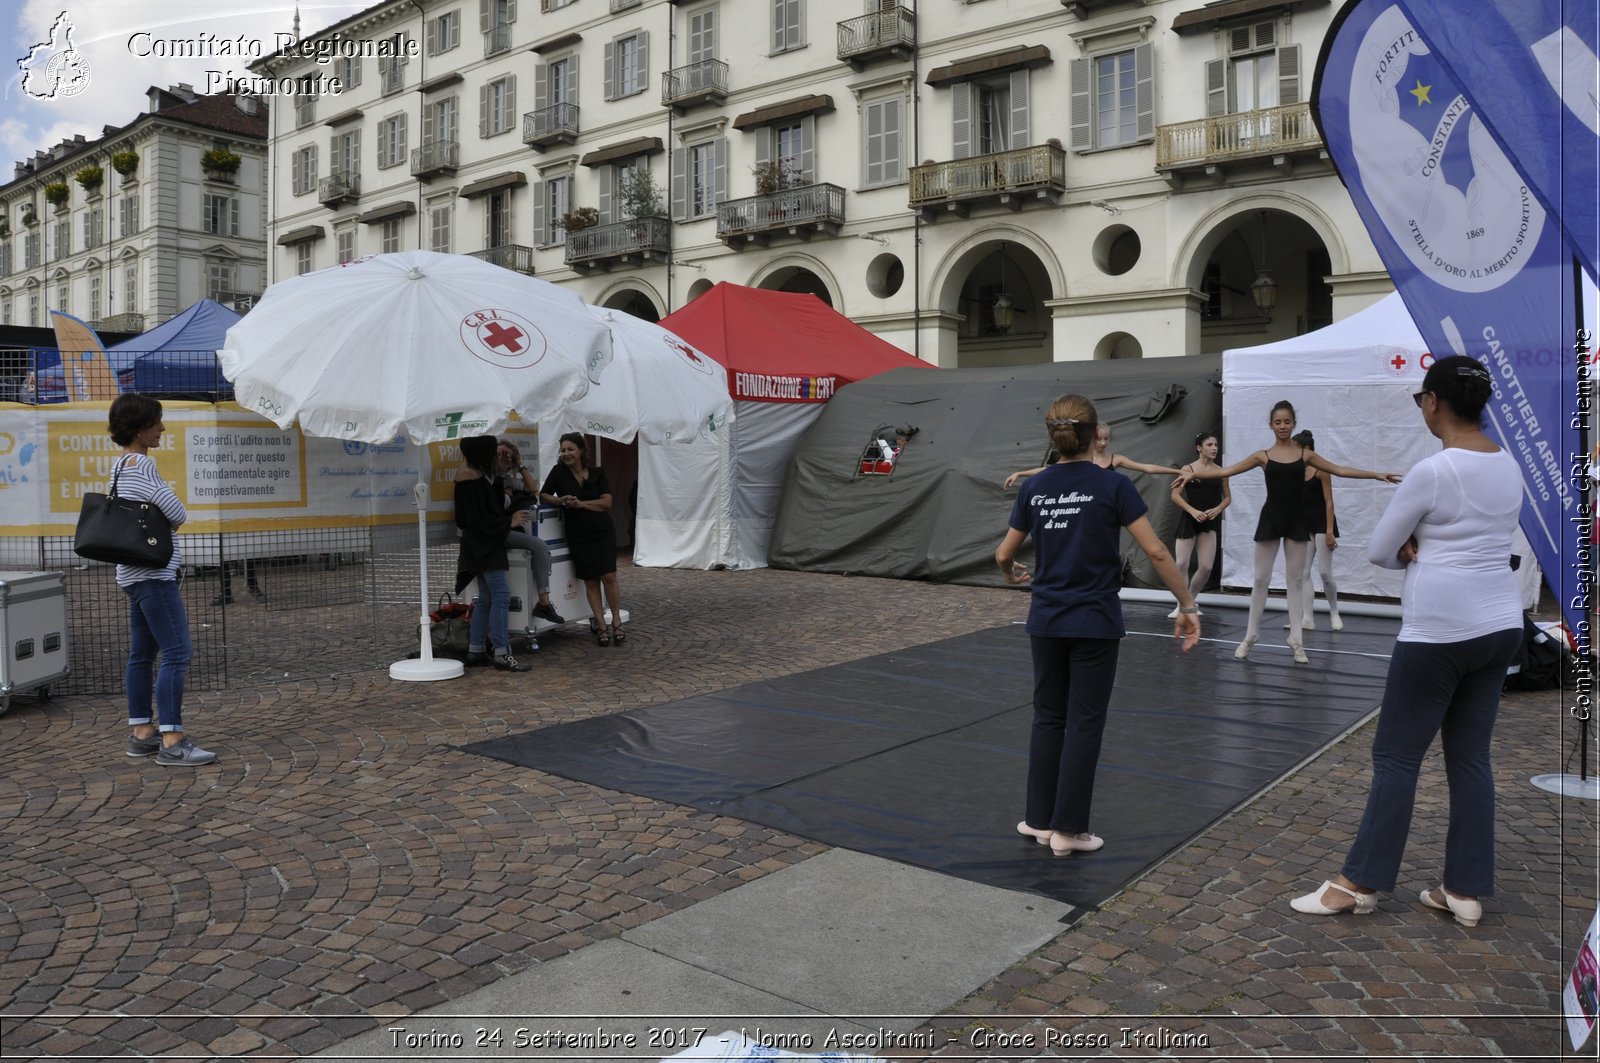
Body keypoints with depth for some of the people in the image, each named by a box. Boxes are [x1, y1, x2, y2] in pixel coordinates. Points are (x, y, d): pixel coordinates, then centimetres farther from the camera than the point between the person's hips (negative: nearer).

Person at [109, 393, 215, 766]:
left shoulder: (121, 465, 15)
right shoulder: (141, 464, -15)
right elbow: (179, 515, -16)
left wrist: (159, 523, 2)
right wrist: (165, 522, 4)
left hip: (136, 574, 11)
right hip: (153, 574, -11)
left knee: (143, 654, 14)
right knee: (178, 652, -11)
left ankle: (142, 732, 20)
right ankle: (172, 741, -13)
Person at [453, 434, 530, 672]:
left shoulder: (478, 474, 14)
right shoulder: (471, 476, -16)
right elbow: (479, 517, -20)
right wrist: (510, 521, -13)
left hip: (484, 546, 11)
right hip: (484, 546, -11)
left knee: (486, 599, 13)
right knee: (501, 596, -11)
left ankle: (475, 650, 18)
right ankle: (501, 653, -10)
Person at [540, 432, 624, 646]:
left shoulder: (597, 473, 2)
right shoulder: (559, 472, 2)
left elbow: (607, 502, -4)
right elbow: (543, 495, 1)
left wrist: (580, 504, -13)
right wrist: (561, 501, -17)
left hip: (603, 531, 0)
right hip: (578, 535, 0)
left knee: (609, 576, -7)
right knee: (591, 581, 3)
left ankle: (617, 623, 5)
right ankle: (600, 626, 10)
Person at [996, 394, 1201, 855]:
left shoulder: (1033, 487, 1)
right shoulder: (1112, 485, -9)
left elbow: (1004, 555, 8)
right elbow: (1156, 552, -13)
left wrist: (1012, 573, 30)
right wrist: (1188, 605, -6)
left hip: (1046, 622, 4)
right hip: (1094, 624, -3)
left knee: (1048, 719, 15)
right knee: (1084, 724, 5)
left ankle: (1039, 820, 21)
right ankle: (1068, 829, 11)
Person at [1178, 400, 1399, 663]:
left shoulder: (1305, 454, 4)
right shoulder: (1263, 456, 0)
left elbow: (1340, 470, 6)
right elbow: (1226, 471, -5)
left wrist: (1377, 475, 1)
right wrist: (1193, 473, -15)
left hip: (1296, 519, 1)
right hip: (1270, 518, -1)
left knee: (1295, 580, 5)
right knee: (1261, 579, 3)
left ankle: (1296, 640, 10)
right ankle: (1251, 635, 14)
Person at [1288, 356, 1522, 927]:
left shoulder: (1433, 471, -16)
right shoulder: (1508, 467, 7)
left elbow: (1379, 551, -8)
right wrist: (1427, 548, 0)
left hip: (1440, 630, -8)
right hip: (1499, 625, 8)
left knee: (1396, 756, 0)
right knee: (1471, 757, 12)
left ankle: (1359, 882, 8)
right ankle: (1466, 890, 17)